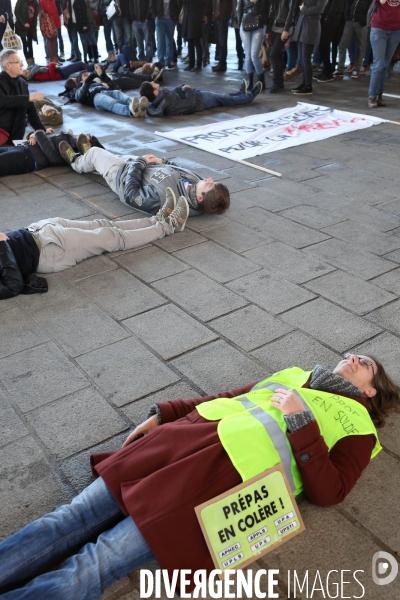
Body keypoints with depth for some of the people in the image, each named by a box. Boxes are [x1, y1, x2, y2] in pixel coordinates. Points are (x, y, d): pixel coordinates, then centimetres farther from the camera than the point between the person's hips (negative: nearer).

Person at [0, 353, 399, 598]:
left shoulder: (357, 426, 14)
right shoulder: (294, 376, 29)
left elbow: (327, 492, 0)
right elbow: (226, 397, 25)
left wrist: (301, 421, -8)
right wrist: (163, 414, 17)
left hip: (234, 473, -6)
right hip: (190, 436, 6)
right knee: (69, 522, -5)